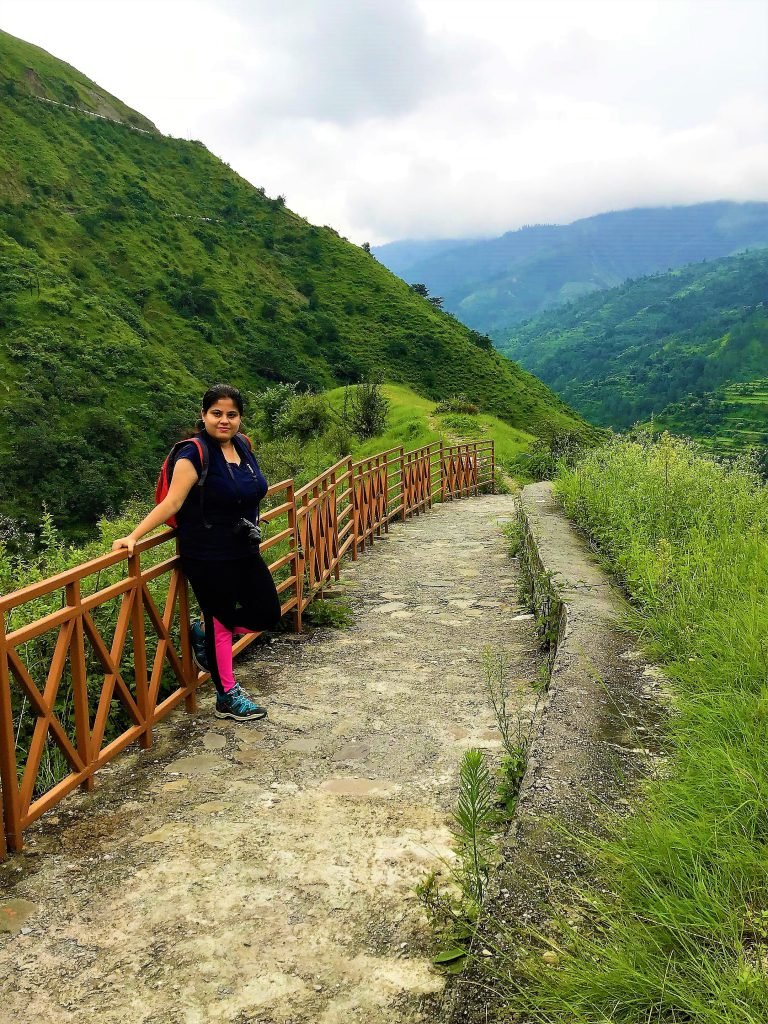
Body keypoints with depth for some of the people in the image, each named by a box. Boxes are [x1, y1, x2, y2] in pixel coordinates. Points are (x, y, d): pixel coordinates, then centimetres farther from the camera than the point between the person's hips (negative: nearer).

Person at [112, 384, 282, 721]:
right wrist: (134, 536, -28)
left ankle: (204, 634, 32)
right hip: (208, 557, -7)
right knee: (221, 622, 5)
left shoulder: (243, 446, 4)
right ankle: (228, 697, 23)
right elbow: (171, 503, -21)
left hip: (244, 552, 7)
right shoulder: (194, 454, -17)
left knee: (266, 614, 10)